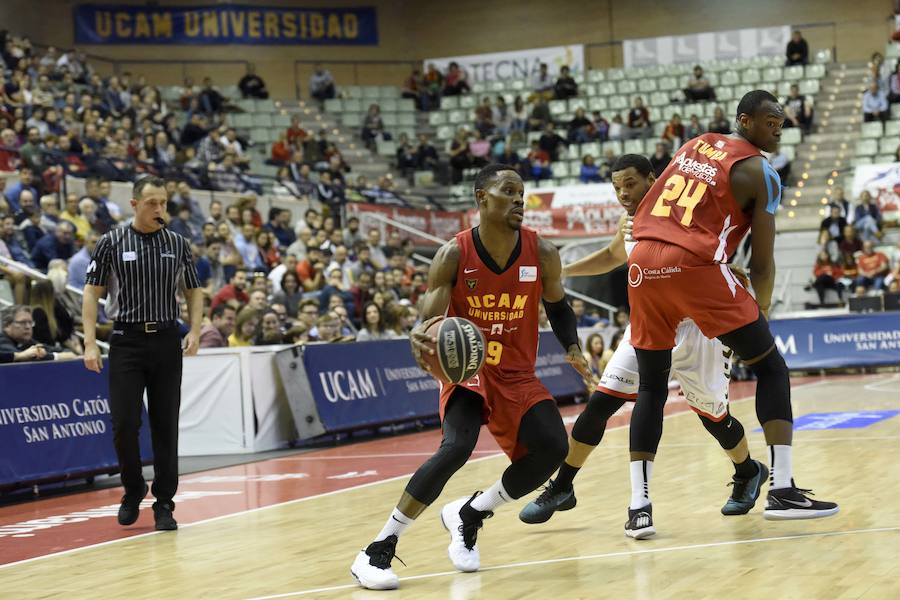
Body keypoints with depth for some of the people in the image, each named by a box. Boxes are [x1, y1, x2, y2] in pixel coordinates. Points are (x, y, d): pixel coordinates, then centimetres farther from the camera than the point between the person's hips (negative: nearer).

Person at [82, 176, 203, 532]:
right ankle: (133, 490, 17)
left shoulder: (178, 244, 6)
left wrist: (195, 330, -2)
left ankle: (164, 504, 10)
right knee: (124, 423, -6)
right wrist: (90, 344, -8)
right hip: (126, 340, -2)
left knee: (166, 426, 2)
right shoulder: (112, 243, 0)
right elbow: (92, 293, 1)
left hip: (166, 341, 2)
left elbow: (194, 291, 14)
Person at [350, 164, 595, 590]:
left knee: (552, 448, -14)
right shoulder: (454, 255, -17)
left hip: (518, 376, 4)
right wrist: (420, 339, -43)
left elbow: (557, 306, 12)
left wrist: (572, 348, -4)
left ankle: (469, 514, 12)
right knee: (456, 447, -28)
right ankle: (378, 550, -20)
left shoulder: (541, 254, -8)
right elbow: (427, 322, -19)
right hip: (467, 368, -4)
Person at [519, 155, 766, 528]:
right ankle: (561, 489, 2)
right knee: (601, 401, -7)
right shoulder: (629, 223, 0)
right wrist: (562, 272, 16)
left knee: (712, 414, 8)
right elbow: (613, 256, 23)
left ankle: (749, 473, 38)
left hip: (694, 326, -5)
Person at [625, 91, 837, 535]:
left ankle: (639, 506, 6)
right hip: (695, 265, -6)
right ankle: (782, 489, 1)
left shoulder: (693, 146, 23)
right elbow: (762, 261, 2)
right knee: (771, 368, 7)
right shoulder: (760, 173, 5)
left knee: (651, 388, 14)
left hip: (643, 262, 6)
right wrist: (761, 311, 19)